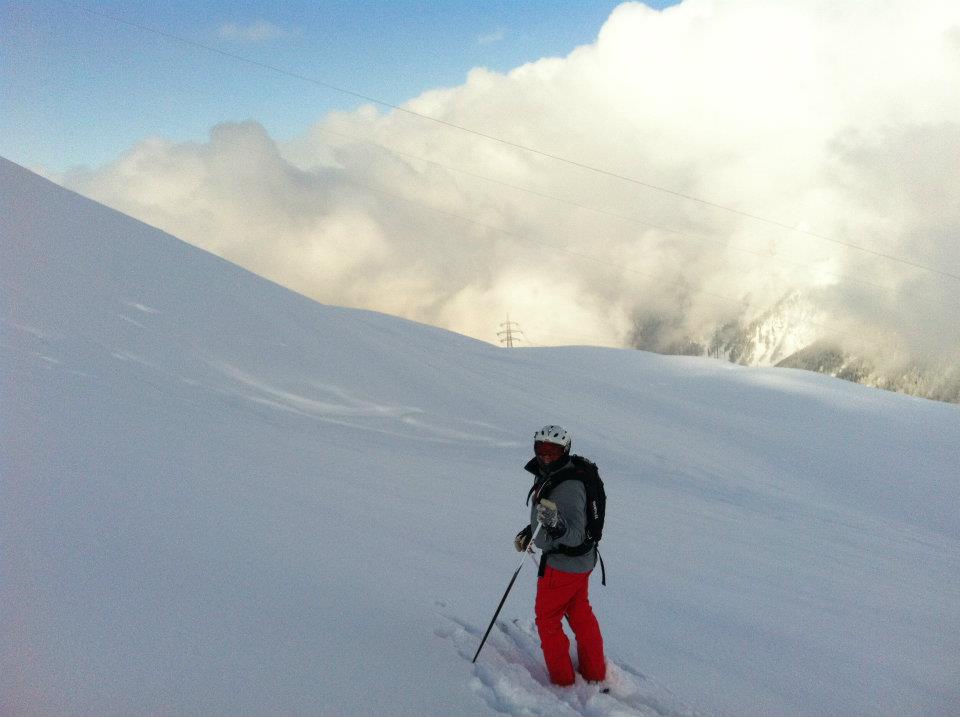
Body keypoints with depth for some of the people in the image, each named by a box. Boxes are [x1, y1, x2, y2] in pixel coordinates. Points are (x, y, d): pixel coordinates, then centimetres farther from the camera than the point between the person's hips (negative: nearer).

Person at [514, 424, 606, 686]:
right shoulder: (548, 474, 1)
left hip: (562, 564, -10)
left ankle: (561, 679, 21)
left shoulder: (569, 487, -29)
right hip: (581, 560, 10)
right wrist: (530, 531, 22)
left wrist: (556, 525, -54)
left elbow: (575, 535, -35)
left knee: (547, 618, 8)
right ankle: (595, 674, 36)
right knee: (580, 614, 22)